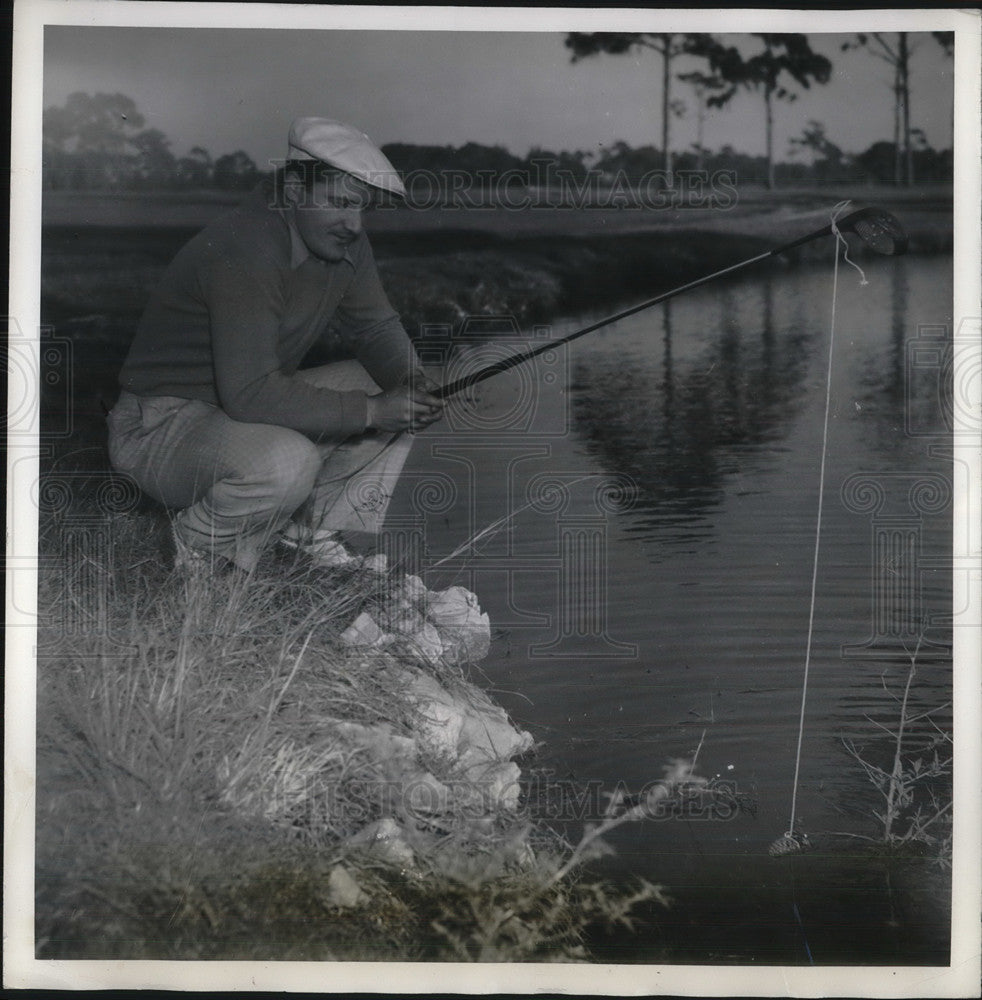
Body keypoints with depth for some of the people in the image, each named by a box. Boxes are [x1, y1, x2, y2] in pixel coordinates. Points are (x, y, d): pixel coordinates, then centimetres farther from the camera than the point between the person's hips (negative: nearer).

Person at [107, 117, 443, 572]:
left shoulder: (344, 243, -2)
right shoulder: (243, 252, -29)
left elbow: (375, 328, 10)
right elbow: (250, 393, -35)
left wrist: (410, 381, -14)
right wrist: (369, 411, -33)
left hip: (254, 400, 9)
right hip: (162, 424, -9)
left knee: (404, 401, 0)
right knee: (286, 462, -38)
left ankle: (313, 528, 6)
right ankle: (197, 544, -8)